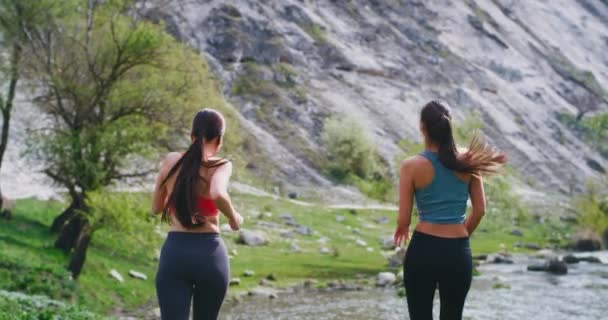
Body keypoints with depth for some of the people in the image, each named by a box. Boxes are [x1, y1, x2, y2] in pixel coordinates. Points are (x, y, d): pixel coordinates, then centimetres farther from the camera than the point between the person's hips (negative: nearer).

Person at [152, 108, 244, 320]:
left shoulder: (171, 161, 6)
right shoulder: (220, 165, -6)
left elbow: (156, 207, 15)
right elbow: (218, 195, -28)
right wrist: (234, 217, -9)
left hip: (174, 252, 2)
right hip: (209, 254, -1)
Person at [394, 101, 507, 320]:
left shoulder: (412, 166, -9)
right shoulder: (467, 162, -1)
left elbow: (404, 219, -6)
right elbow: (479, 210, 3)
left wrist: (402, 229, 16)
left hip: (423, 250, -2)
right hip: (458, 252, 2)